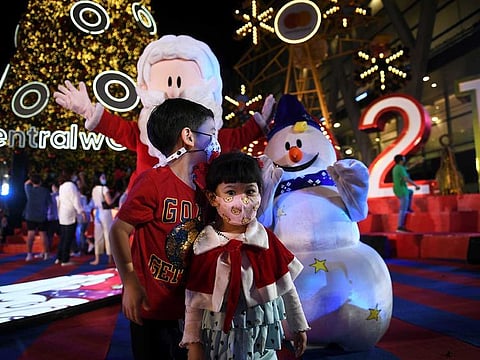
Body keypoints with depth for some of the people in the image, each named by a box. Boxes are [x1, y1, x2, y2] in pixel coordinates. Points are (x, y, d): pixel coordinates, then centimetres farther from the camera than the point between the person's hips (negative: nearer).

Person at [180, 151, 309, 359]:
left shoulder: (267, 240, -9)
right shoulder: (205, 246, -13)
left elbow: (287, 289, 1)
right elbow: (193, 302, -6)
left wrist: (298, 326, 8)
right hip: (219, 341, -1)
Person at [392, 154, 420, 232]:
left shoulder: (396, 168, 13)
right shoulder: (400, 168, -16)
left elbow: (406, 168, 31)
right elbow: (407, 179, -24)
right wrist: (416, 185, -15)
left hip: (397, 190, 10)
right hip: (402, 191, -10)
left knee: (410, 192, 34)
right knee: (403, 209, -7)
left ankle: (408, 208, 29)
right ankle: (400, 227, -8)